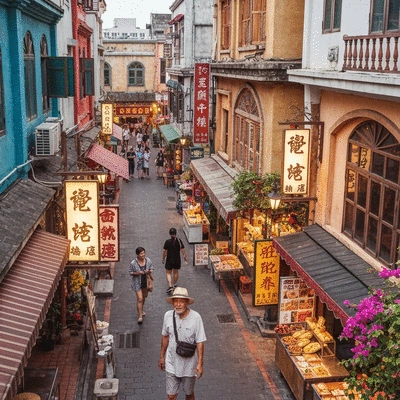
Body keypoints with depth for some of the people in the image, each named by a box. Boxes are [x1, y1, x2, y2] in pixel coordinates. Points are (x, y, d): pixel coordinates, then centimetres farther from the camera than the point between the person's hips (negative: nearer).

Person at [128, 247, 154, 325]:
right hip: (137, 283, -4)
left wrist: (149, 271, -19)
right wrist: (138, 273, -26)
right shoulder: (133, 263, -17)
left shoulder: (148, 260, -8)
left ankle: (141, 310, 47)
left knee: (144, 297, 22)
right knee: (140, 299, -9)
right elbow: (130, 273, -8)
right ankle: (140, 316, -2)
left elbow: (152, 268, 4)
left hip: (146, 282, 4)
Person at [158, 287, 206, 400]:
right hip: (172, 364, 2)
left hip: (189, 364, -2)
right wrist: (162, 356, 11)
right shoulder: (168, 315, -10)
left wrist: (200, 364, -16)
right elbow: (165, 336, 5)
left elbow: (200, 342, -14)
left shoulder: (195, 317, -19)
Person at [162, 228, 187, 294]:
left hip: (169, 260, -2)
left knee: (168, 273, 10)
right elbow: (183, 250, -4)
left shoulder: (167, 242, -16)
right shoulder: (179, 241, -10)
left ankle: (170, 286, -3)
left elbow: (165, 251, -9)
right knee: (176, 272, 22)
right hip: (177, 260, 2)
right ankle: (175, 284, 37)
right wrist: (185, 257, 12)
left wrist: (163, 258, 5)